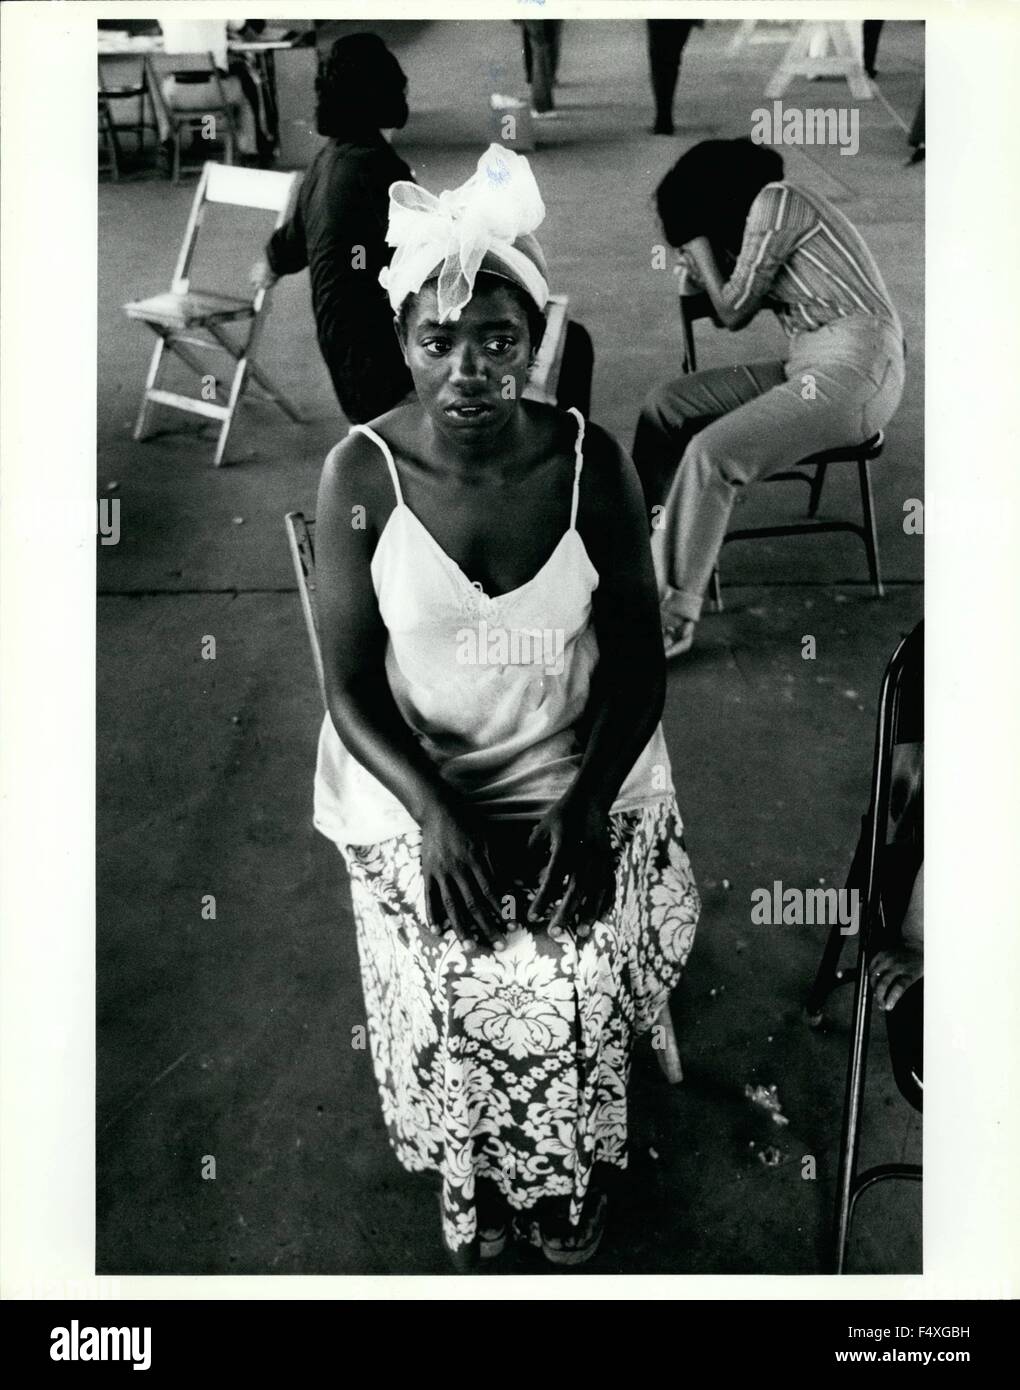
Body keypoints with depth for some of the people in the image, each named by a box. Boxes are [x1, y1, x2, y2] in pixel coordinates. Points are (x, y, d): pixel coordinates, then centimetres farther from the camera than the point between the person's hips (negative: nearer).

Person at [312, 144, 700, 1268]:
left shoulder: (591, 461, -8)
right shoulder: (361, 474, -11)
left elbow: (637, 655, -3)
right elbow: (350, 685, -8)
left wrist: (587, 802, -17)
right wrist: (435, 814, -22)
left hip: (581, 774, 1)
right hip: (417, 783, 0)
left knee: (578, 995, -15)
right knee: (454, 1000, -16)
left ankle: (567, 1187, 20)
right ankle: (468, 1186, 19)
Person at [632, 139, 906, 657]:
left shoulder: (776, 201, -8)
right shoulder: (758, 217, 19)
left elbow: (733, 311, -7)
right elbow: (730, 309, 16)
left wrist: (697, 243, 4)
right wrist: (698, 265, 3)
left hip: (856, 371, -9)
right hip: (808, 368, 10)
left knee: (710, 455, -25)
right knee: (665, 406, 1)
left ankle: (672, 619, -18)